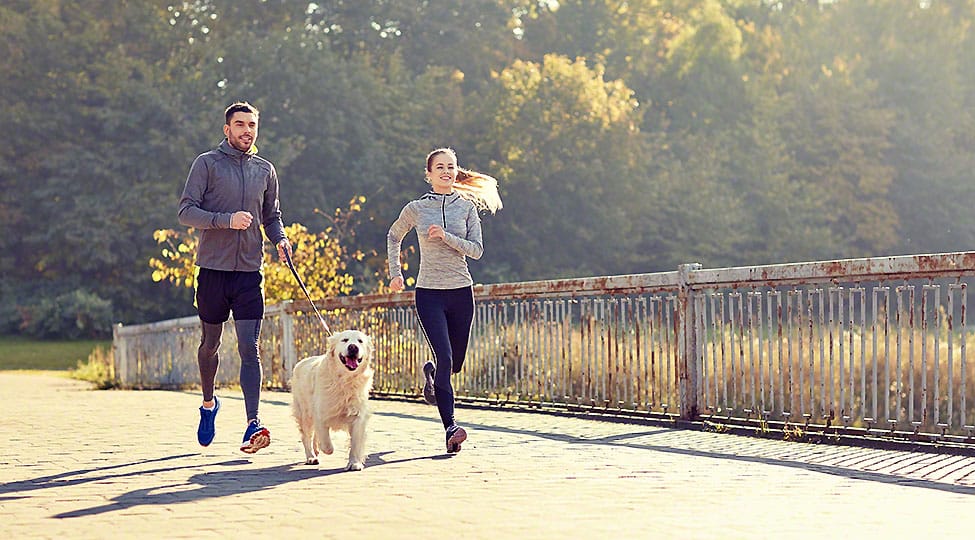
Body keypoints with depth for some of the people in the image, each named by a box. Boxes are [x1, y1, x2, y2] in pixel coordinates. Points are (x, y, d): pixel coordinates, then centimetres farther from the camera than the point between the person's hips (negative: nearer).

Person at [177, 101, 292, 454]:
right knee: (210, 343, 12)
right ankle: (209, 403, 37)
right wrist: (227, 220, -20)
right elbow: (186, 211, -7)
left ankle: (253, 425, -16)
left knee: (249, 348, -8)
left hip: (250, 270, 2)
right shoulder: (207, 163, 0)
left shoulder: (265, 170, 12)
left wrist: (280, 239, 0)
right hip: (213, 268, -1)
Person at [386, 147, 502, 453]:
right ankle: (451, 428, -18)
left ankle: (431, 373, 48)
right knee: (445, 358, -17)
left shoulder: (466, 207, 4)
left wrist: (446, 236, -17)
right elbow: (394, 237, 19)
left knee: (456, 363, 12)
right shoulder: (416, 209, 2)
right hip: (429, 293, -2)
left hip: (461, 292, 2)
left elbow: (476, 250, -4)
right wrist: (395, 273, 13)